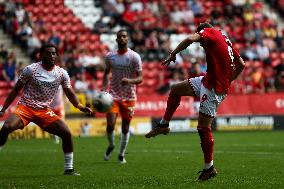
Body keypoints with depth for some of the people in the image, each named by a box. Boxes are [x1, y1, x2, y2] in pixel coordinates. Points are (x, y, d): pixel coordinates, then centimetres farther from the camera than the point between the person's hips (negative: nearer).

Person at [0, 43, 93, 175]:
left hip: (44, 111, 3)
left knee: (66, 133, -10)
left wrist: (80, 107, -12)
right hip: (25, 108, -3)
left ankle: (68, 169, 4)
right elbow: (16, 90, -1)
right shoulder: (31, 69, -7)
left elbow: (70, 93, 7)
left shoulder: (61, 73, 3)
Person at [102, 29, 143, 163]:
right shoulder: (110, 56, 4)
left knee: (125, 127, 5)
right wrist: (104, 89, 5)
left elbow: (140, 78, -9)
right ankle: (111, 145, 17)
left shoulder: (134, 57, -6)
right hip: (113, 95, 1)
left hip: (129, 97, -1)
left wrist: (130, 81, -30)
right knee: (110, 124, -13)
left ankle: (121, 155, 22)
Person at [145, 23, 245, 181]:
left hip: (213, 88, -9)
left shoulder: (209, 31, -3)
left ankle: (209, 168, 4)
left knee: (203, 127, -3)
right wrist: (227, 81, 22)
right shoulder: (225, 39, 19)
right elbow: (241, 64, 20)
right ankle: (164, 125, 23)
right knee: (176, 89, 16)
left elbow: (190, 39, -23)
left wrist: (172, 55, -13)